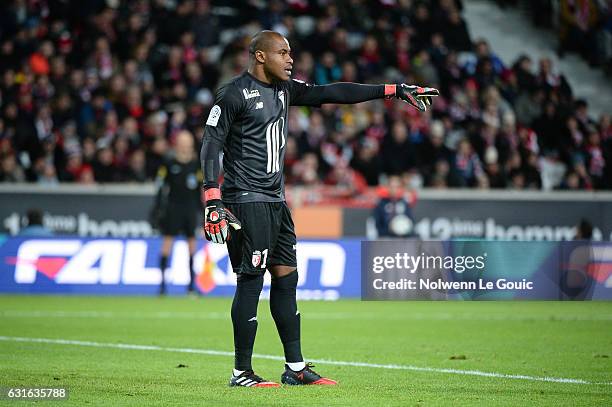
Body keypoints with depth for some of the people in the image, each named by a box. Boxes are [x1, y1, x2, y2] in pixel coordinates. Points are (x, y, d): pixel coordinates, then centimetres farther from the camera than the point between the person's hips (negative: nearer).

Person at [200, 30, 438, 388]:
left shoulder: (284, 89, 14)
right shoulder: (235, 94, -10)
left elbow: (330, 93, 13)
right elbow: (211, 145, -12)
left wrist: (394, 90, 10)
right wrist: (213, 200, -21)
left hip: (276, 200, 9)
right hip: (246, 200, -9)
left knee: (286, 278, 9)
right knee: (251, 280, -10)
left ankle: (296, 368, 14)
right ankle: (241, 372, -5)